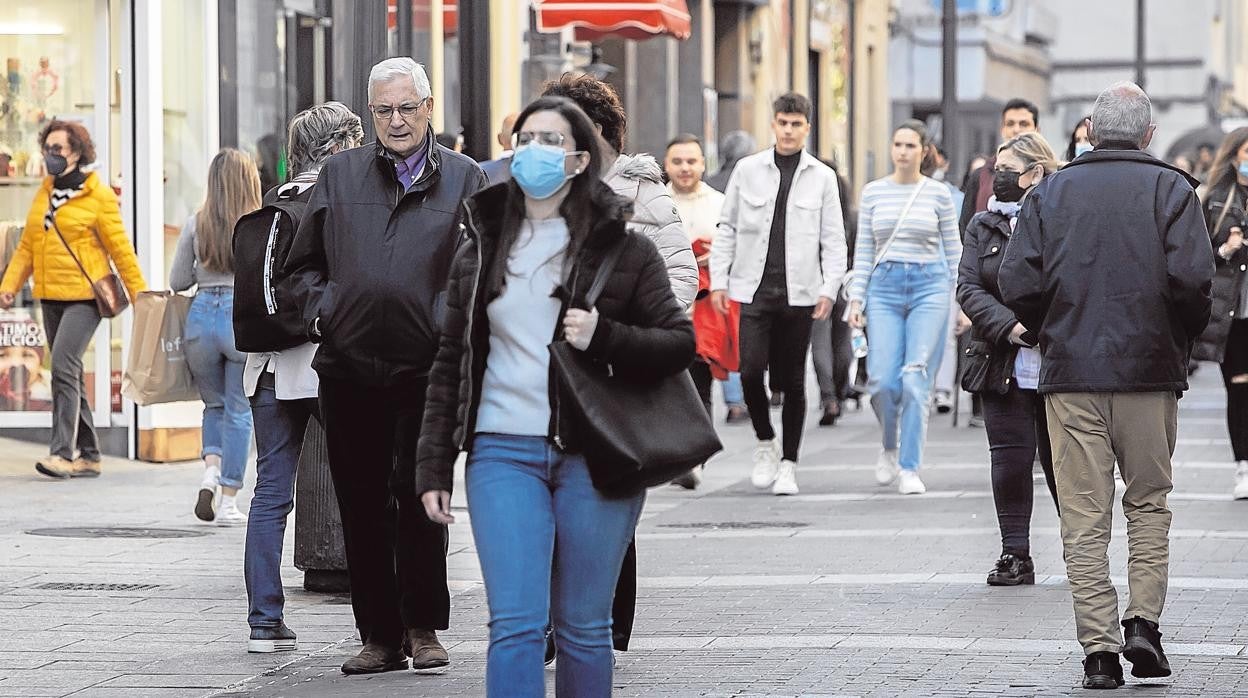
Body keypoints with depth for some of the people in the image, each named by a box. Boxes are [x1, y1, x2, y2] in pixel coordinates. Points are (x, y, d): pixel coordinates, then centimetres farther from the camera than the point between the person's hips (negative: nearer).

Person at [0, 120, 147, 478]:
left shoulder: (98, 196, -6)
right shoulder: (44, 193, 12)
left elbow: (121, 250, -5)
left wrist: (140, 296, -6)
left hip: (84, 296, -7)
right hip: (51, 297, 7)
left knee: (64, 367, -18)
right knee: (68, 374, 9)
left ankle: (62, 453, -19)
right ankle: (89, 455, 16)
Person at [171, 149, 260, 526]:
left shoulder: (196, 223, 2)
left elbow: (177, 281, 4)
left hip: (202, 315, 2)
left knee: (214, 404, 21)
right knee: (240, 410, 7)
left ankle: (211, 471, -2)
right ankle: (228, 501, 7)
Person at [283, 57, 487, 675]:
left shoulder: (464, 179, 7)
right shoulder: (339, 175, 12)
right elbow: (303, 263, 18)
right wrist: (321, 311, 1)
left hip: (426, 364, -2)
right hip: (348, 365, 2)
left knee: (418, 496, -5)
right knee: (361, 503, 4)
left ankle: (422, 626, 8)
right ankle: (380, 636, 11)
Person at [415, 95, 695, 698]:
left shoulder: (624, 249, 3)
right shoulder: (481, 250, 12)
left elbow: (680, 343, 1)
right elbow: (450, 365, 14)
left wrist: (603, 337, -16)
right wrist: (433, 467, 9)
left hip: (594, 458, -1)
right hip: (503, 453, 1)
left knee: (584, 627, 6)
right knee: (515, 625, -8)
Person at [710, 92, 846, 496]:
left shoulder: (822, 177, 5)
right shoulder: (748, 170, 6)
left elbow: (833, 240, 5)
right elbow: (727, 228, 10)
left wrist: (829, 288, -6)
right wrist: (718, 280, 3)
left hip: (799, 292, 0)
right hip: (754, 289, 0)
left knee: (792, 380, 4)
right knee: (751, 370, -11)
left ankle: (788, 463, 13)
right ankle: (764, 442, 13)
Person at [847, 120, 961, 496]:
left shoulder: (938, 194, 4)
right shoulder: (873, 192, 8)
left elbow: (953, 250, 8)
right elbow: (864, 250, 11)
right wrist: (856, 298, 4)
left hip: (930, 285, -1)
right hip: (885, 286, 1)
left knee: (916, 380, -9)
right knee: (883, 381, -7)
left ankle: (910, 469, -3)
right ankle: (889, 448, 22)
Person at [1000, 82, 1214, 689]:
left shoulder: (1050, 193, 5)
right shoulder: (1171, 189, 0)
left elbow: (1018, 284, -3)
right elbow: (1191, 277, -12)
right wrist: (1183, 339, 5)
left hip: (1070, 371, 1)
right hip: (1151, 370, -1)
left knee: (1084, 515, 3)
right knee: (1149, 501, 14)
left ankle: (1099, 649, -1)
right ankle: (1143, 621, 2)